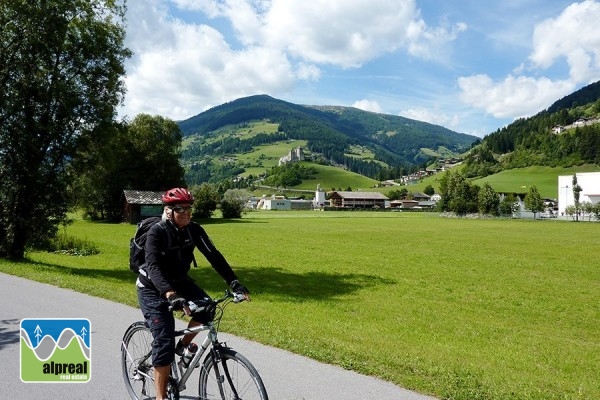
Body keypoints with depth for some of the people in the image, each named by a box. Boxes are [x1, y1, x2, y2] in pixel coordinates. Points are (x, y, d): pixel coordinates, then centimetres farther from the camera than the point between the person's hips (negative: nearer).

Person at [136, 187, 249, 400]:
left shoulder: (194, 229, -13)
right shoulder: (156, 232, -26)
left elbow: (213, 255, -19)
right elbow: (153, 266, -39)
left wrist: (233, 282, -32)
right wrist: (169, 294, -56)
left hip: (179, 281, 5)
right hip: (153, 289, -5)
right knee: (164, 341, -12)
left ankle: (183, 346, 8)